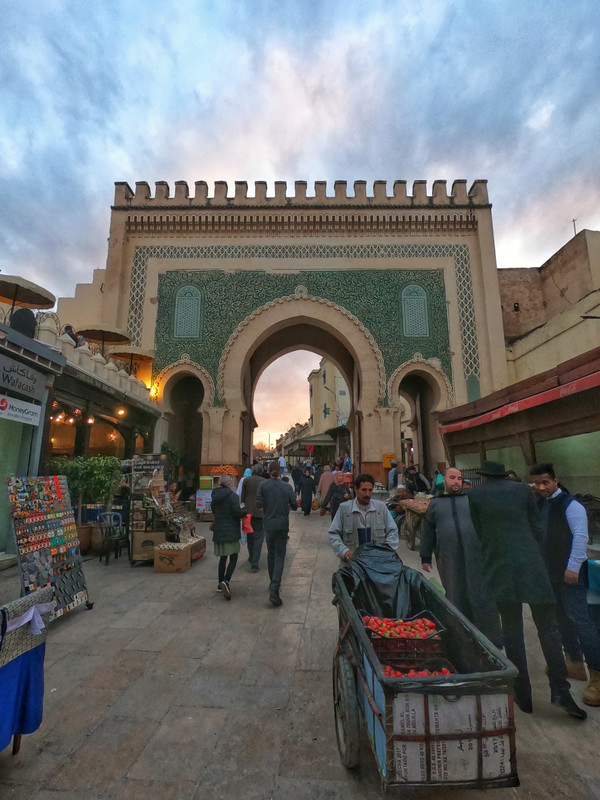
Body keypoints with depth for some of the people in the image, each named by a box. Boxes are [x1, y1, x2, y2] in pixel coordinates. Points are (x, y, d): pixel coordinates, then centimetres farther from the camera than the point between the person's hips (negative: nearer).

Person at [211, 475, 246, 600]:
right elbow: (238, 513, -18)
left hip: (218, 532, 7)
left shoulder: (214, 497, 6)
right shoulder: (232, 496, -15)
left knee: (223, 558, 18)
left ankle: (220, 585, 23)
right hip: (231, 532, -6)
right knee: (233, 558, 3)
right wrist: (245, 510, 1)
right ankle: (226, 581, -15)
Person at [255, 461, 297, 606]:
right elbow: (294, 506, 0)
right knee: (280, 557, 2)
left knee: (271, 554, 19)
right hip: (282, 526, -1)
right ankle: (274, 590, -10)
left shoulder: (263, 485, -5)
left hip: (268, 525, 1)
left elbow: (258, 504, -8)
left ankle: (273, 585, 30)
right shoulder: (287, 487, -3)